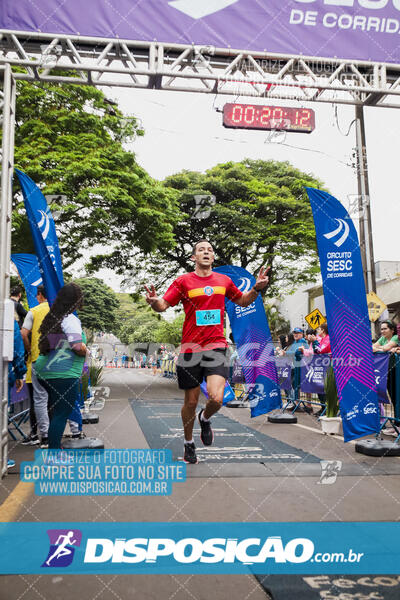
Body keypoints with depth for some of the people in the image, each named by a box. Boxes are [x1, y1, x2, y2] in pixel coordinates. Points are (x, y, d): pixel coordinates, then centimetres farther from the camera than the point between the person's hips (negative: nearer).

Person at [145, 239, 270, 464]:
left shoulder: (224, 280, 10)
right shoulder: (183, 281, 2)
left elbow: (243, 301, 24)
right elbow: (163, 305, -1)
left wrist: (257, 288, 6)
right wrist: (154, 301, -24)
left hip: (216, 346, 1)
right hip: (190, 348, -1)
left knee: (216, 399, -17)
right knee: (191, 401, 9)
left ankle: (205, 419, 20)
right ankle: (189, 443, 34)